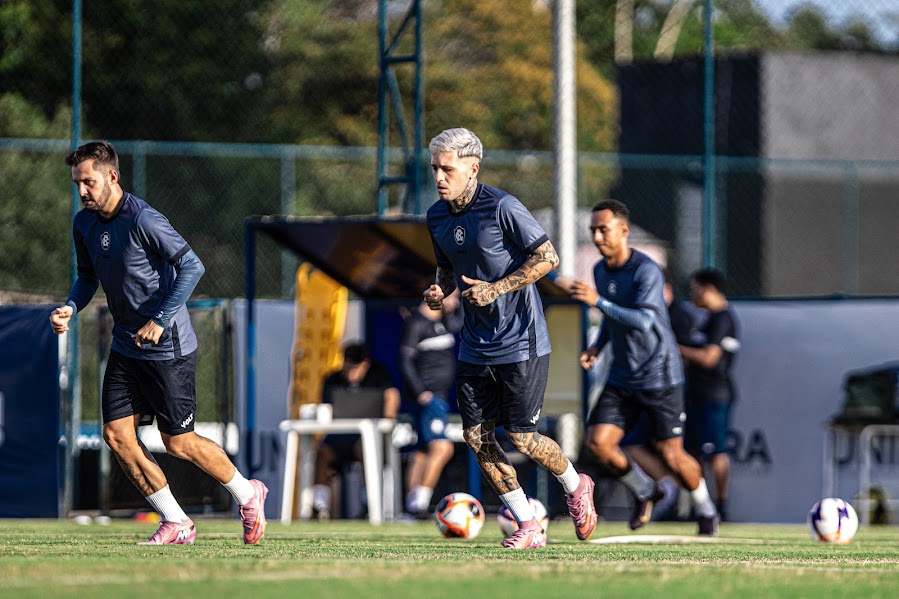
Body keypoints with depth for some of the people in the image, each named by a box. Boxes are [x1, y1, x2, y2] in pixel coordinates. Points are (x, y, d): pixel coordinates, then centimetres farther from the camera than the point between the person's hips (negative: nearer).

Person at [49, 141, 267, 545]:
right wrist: (71, 307, -2)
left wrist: (160, 319, -24)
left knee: (178, 443, -1)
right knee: (116, 434, -3)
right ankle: (175, 523, 8)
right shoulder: (84, 224, 4)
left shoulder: (142, 220, -20)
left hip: (168, 348, -8)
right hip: (126, 346, 8)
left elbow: (192, 266, -21)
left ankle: (247, 494, 23)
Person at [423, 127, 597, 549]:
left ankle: (575, 486, 24)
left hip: (521, 343, -7)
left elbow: (548, 257, -15)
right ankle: (529, 527, 8)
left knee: (521, 438, -6)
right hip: (475, 347, 7)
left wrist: (497, 288, -22)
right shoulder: (437, 217, 6)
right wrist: (440, 290, -1)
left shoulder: (503, 208, -16)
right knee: (476, 436, -1)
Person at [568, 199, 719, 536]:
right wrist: (597, 346, 7)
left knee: (671, 456, -4)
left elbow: (642, 321, -32)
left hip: (659, 376, -6)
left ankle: (706, 510, 24)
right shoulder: (600, 271, 5)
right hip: (622, 378, 6)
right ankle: (644, 492, 17)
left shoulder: (646, 271, -19)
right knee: (597, 443, -9)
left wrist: (599, 302, -38)